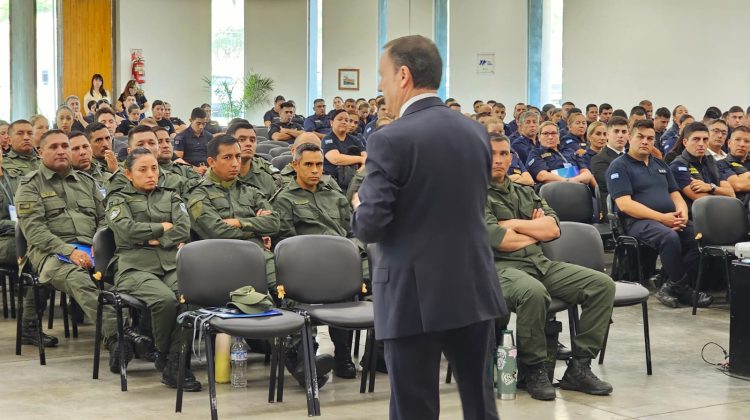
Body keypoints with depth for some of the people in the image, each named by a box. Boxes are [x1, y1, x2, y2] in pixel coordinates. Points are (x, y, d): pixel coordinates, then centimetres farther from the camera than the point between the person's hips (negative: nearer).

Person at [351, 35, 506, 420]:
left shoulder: (391, 141, -14)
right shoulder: (476, 132, 7)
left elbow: (369, 227, -16)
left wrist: (359, 206, 5)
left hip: (414, 296, -6)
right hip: (473, 288, 6)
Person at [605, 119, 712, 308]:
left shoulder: (660, 165, 24)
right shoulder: (619, 166, 2)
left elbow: (676, 195, 21)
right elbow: (624, 204, -10)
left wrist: (682, 214, -5)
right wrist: (662, 218, -18)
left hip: (670, 219, 6)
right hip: (637, 221, -6)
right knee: (669, 237, -36)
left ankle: (672, 286, -16)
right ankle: (682, 288, -18)